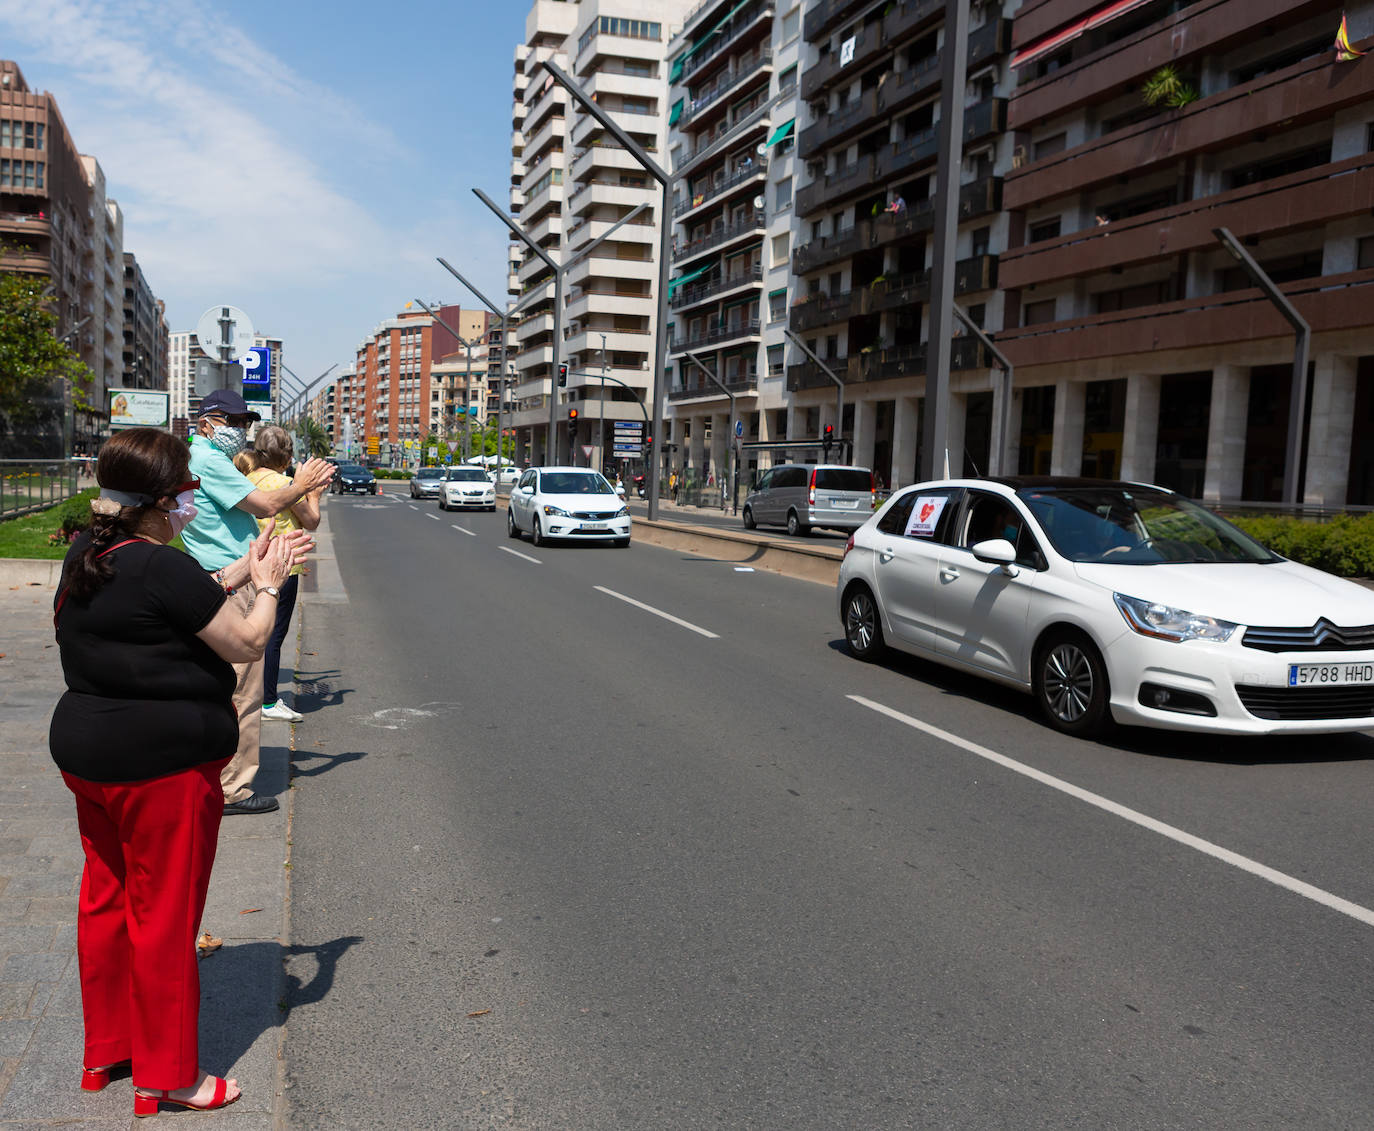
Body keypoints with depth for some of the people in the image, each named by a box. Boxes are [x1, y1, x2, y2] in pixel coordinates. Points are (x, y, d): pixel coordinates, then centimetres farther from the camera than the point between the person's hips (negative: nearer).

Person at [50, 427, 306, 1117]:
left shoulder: (85, 558, 4)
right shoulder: (162, 569, -23)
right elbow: (246, 643, -14)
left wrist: (239, 574, 13)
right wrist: (268, 586, 1)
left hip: (87, 754, 9)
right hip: (161, 765, -9)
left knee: (105, 898, 20)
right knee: (164, 914, 5)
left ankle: (105, 1048, 37)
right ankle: (166, 1075, 20)